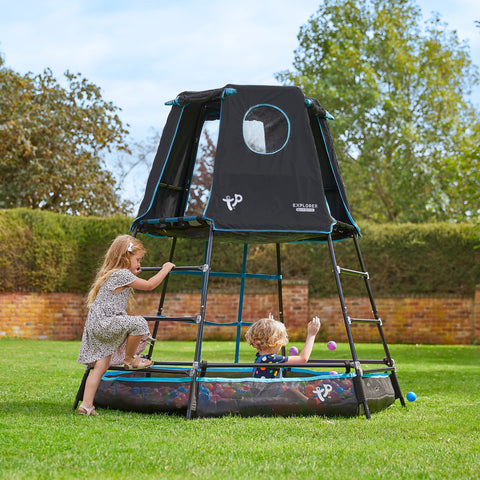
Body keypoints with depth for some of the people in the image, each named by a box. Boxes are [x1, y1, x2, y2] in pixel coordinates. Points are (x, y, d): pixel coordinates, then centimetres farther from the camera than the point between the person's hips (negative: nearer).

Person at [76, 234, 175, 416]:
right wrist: (165, 269, 2)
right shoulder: (122, 274, -11)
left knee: (101, 365, 7)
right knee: (138, 323, -20)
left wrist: (133, 276, 35)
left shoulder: (111, 274, 19)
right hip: (104, 323, -10)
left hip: (96, 325, 10)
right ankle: (130, 360, -1)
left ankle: (86, 405, 5)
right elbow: (149, 285, -9)